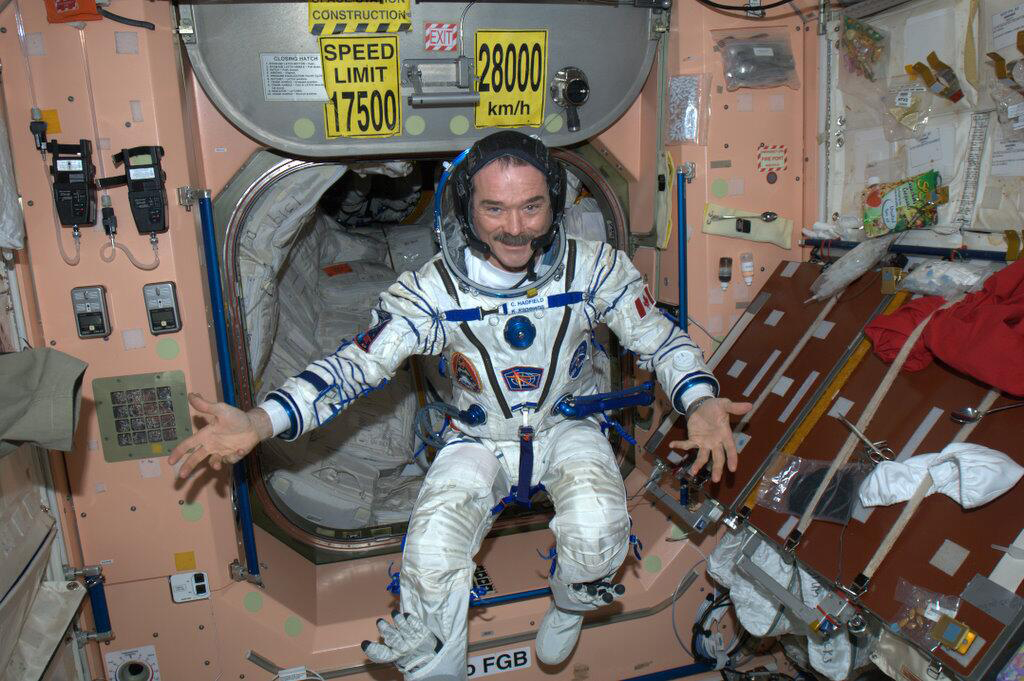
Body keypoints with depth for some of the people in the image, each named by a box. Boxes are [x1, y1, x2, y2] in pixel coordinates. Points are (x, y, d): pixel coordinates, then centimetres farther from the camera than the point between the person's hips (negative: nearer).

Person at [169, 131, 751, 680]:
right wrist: (261, 421, -30)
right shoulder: (435, 290, -16)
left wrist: (701, 403, -26)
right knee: (430, 555, -24)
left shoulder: (593, 268, -14)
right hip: (480, 440, 0)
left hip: (567, 428, 1)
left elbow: (661, 339, -5)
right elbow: (355, 365, -16)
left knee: (596, 528, -30)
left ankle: (567, 611, 9)